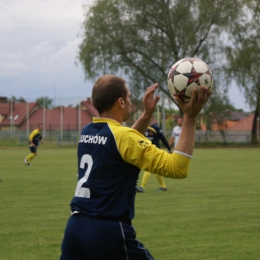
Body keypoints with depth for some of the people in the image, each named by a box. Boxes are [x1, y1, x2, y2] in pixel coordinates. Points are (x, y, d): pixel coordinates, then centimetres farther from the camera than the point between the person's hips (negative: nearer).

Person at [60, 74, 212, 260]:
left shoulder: (87, 132, 10)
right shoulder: (122, 135, -13)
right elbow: (177, 168, -17)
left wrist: (147, 115, 23)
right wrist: (190, 118, -16)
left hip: (75, 228, 7)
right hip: (108, 231, -7)